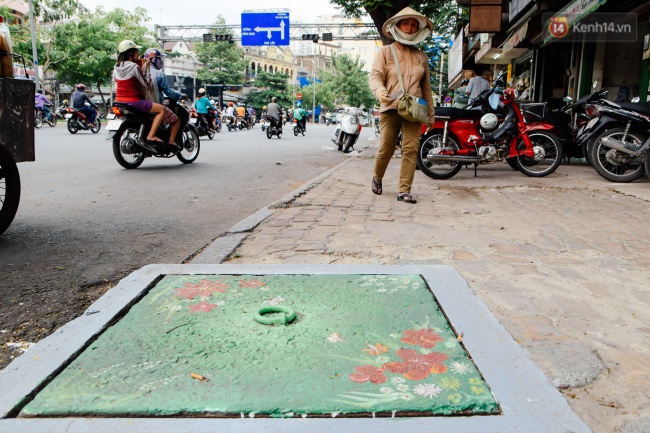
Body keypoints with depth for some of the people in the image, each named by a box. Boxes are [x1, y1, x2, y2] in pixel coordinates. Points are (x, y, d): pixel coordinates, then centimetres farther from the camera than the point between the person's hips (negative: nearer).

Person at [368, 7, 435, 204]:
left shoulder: (421, 56, 17)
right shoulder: (386, 51, 6)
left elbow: (426, 87, 20)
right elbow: (375, 75, -5)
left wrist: (431, 113, 18)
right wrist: (380, 90, -28)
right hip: (390, 108, -3)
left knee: (411, 149, -7)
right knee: (386, 149, 0)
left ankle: (404, 191, -3)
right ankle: (377, 177, 29)